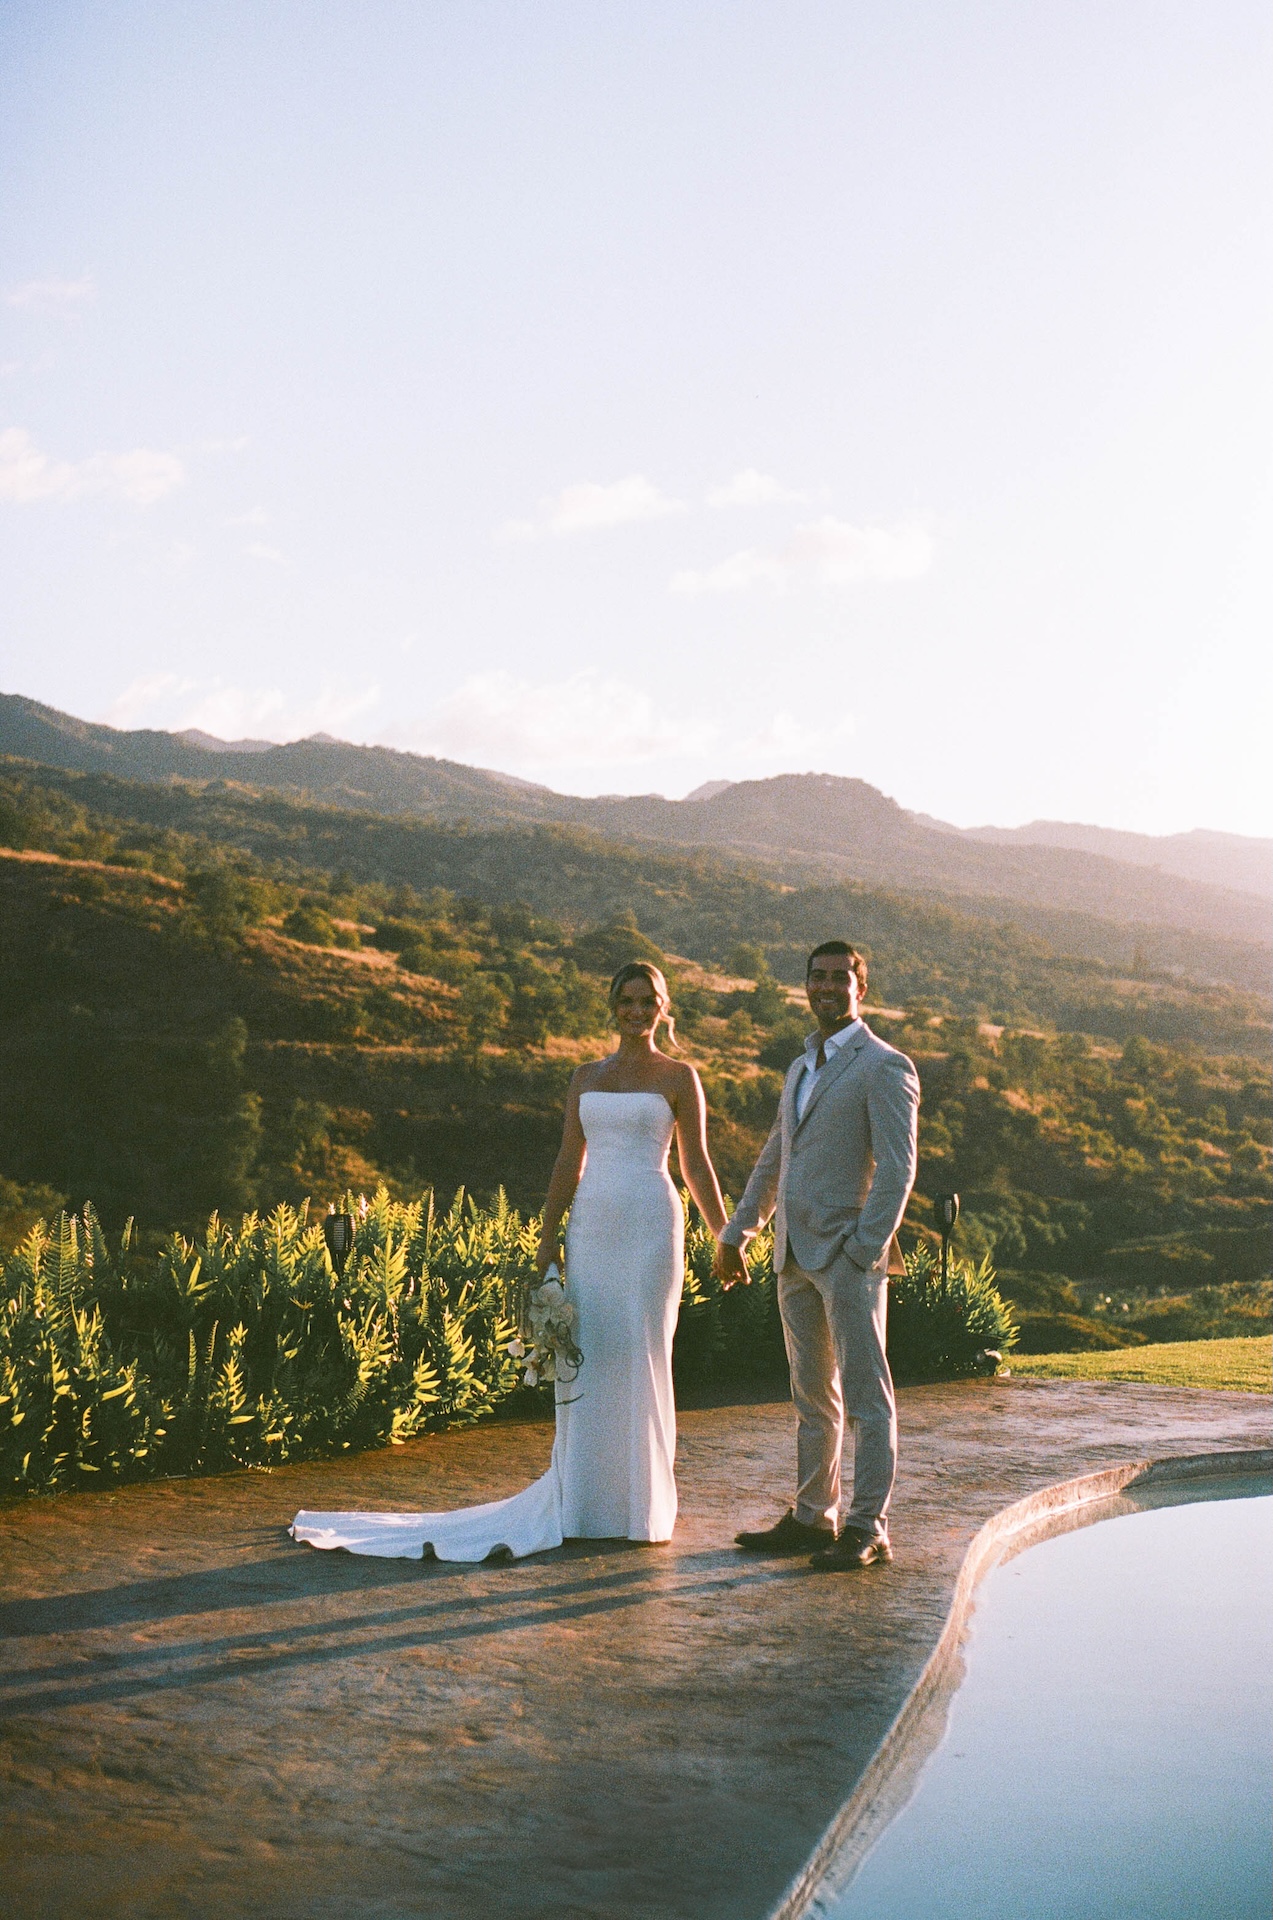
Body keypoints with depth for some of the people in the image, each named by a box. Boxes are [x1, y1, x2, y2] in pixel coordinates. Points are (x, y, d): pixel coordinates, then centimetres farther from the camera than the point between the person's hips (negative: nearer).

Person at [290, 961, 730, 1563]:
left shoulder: (678, 1076, 2)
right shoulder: (586, 1076, 13)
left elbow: (697, 1166, 2)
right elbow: (568, 1163, 12)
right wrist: (547, 1241, 7)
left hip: (650, 1227, -4)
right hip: (590, 1228, 4)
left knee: (640, 1361, -2)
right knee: (586, 1361, 3)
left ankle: (641, 1507, 9)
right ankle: (583, 1504, 11)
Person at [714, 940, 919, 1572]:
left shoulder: (884, 1068, -7)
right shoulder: (801, 1069, 19)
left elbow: (897, 1170, -13)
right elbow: (773, 1160, 24)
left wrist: (866, 1249, -19)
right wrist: (735, 1233, 20)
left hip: (849, 1257, -8)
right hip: (795, 1258, 8)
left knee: (866, 1396, -3)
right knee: (812, 1396, 13)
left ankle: (868, 1531, 1)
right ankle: (811, 1518, 21)